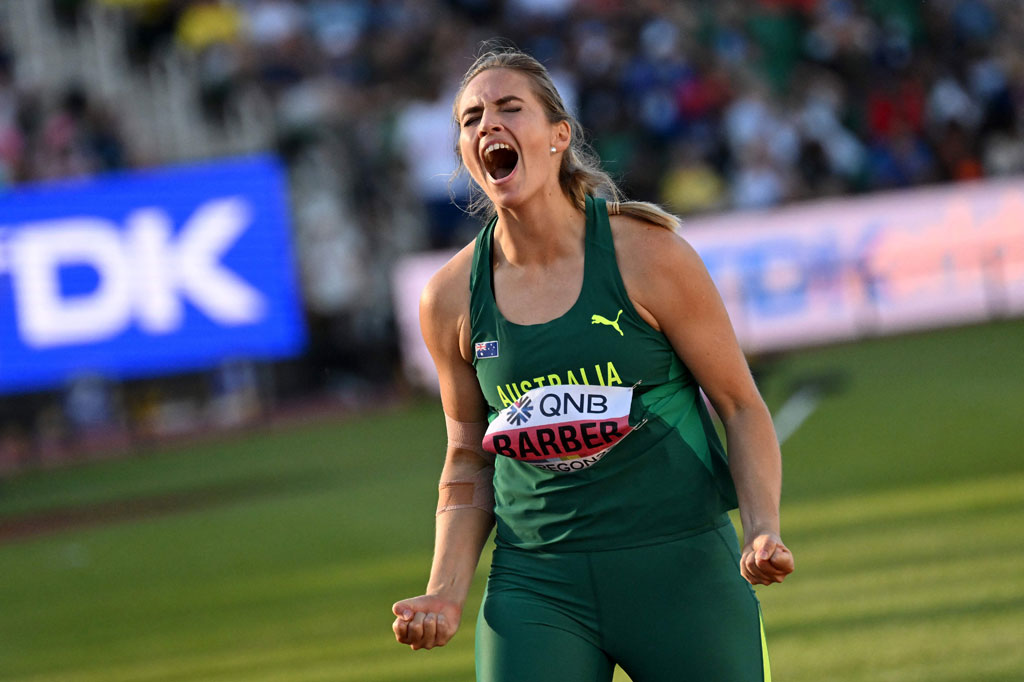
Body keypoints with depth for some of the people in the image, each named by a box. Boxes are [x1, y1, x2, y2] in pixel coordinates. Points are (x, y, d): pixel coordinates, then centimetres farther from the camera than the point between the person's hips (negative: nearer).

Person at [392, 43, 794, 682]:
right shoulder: (449, 298, 2)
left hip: (680, 564, -2)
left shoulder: (645, 255, -6)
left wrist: (763, 532, -14)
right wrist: (446, 595, 1)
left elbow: (741, 407, 1)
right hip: (534, 581, 2)